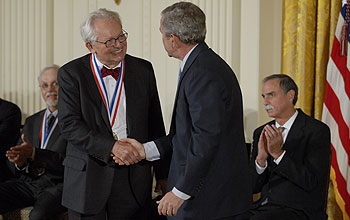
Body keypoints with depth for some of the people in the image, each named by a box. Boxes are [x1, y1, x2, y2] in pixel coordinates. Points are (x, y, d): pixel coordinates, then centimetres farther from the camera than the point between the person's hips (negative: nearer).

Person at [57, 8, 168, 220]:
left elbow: (155, 125, 10)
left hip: (134, 177, 2)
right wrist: (112, 146, -23)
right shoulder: (71, 74, -3)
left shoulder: (143, 70, 5)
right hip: (88, 177, -2)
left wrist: (163, 174, 11)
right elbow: (70, 125, -12)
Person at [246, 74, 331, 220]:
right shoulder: (261, 133, 12)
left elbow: (312, 182, -13)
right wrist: (261, 158, -11)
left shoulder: (317, 131, -5)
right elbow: (253, 187, 8)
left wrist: (278, 153, -18)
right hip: (264, 207, 5)